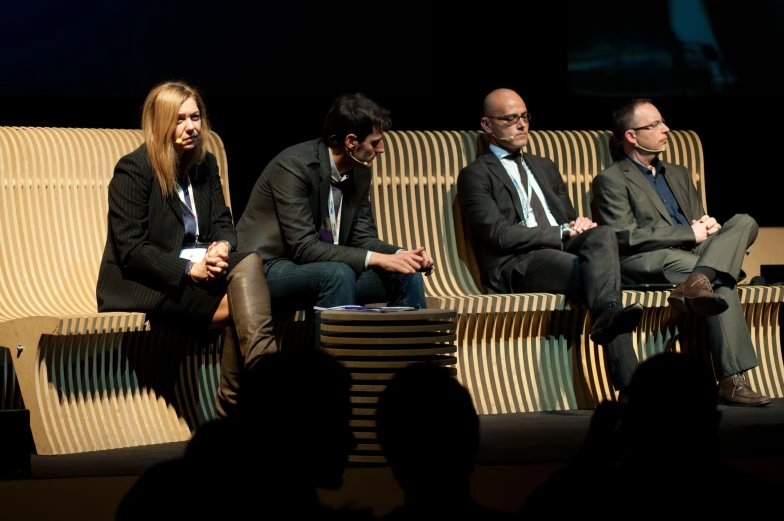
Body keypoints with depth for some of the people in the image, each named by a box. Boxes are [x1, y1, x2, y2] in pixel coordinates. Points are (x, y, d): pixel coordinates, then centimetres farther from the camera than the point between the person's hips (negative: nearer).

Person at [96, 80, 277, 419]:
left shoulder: (205, 165, 12)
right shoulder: (133, 169, -9)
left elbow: (223, 224, 11)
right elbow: (131, 251, -14)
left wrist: (222, 247, -14)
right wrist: (189, 270, -22)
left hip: (197, 269, 6)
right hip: (141, 285, -6)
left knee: (250, 263, -28)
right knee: (243, 303, -27)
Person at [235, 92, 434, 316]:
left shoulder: (359, 172, 3)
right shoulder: (294, 165, -22)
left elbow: (363, 238, 7)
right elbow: (303, 248, -27)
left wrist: (403, 255, -14)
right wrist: (377, 259, -31)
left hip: (323, 271, 8)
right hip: (269, 270, -8)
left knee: (407, 276, -8)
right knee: (338, 273, -35)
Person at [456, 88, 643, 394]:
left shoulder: (546, 168, 32)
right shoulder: (475, 175, 8)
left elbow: (570, 218, 30)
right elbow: (499, 234, -6)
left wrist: (579, 224, 2)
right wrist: (563, 232, -10)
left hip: (563, 251, 6)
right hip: (515, 265, -6)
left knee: (603, 235, -31)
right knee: (599, 275, -34)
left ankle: (607, 317, -56)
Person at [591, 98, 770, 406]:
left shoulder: (679, 175, 29)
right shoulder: (611, 181, 4)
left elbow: (700, 223, 28)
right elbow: (626, 237, -10)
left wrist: (708, 225, 0)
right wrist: (691, 234, -11)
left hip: (690, 255, 7)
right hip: (647, 264, -7)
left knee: (745, 222, -22)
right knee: (721, 282, -34)